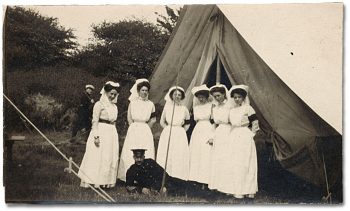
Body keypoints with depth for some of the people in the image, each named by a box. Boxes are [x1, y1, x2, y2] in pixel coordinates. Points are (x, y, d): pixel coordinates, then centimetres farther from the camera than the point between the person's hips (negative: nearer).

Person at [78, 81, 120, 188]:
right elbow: (95, 121, -11)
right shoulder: (99, 104, -6)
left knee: (111, 158, 7)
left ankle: (106, 181, 15)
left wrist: (114, 134, 14)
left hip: (112, 134, 7)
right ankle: (92, 181, 1)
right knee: (97, 157, -5)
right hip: (101, 132, -7)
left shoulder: (114, 106, 15)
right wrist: (96, 136, -18)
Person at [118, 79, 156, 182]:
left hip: (146, 132, 1)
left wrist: (146, 127, 6)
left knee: (146, 155, -4)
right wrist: (135, 127, -1)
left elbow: (153, 119, 15)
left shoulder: (150, 104, 6)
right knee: (131, 154, -3)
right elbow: (129, 118, 4)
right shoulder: (133, 102, 2)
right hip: (134, 131, -1)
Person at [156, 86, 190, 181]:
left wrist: (181, 131, 4)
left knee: (179, 157, -5)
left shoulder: (184, 109, 6)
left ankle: (178, 176, 0)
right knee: (166, 156, -4)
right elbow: (162, 122, 12)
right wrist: (168, 129, 2)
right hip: (167, 135, 0)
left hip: (180, 136, 0)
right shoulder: (167, 106, 6)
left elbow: (187, 124, 16)